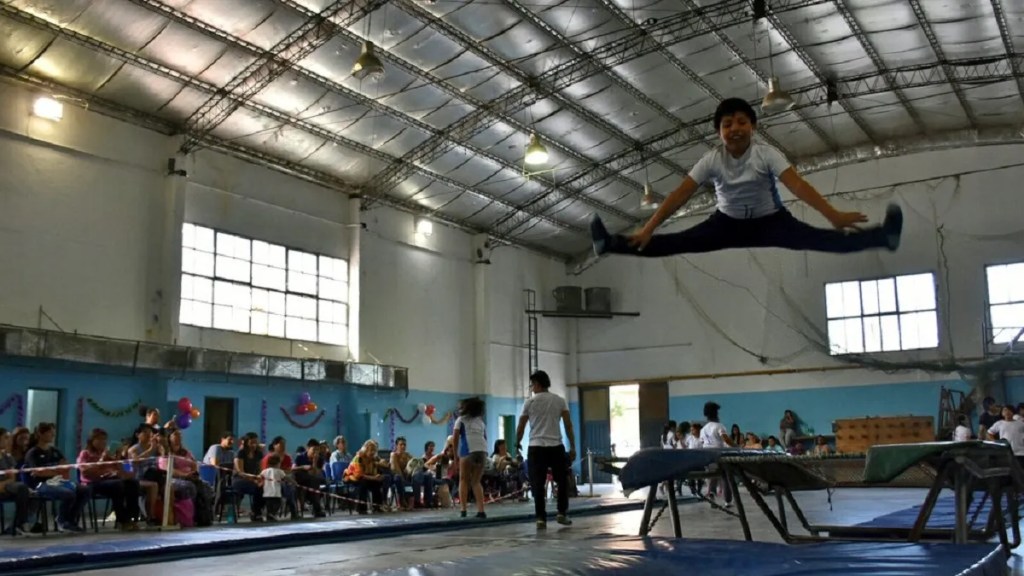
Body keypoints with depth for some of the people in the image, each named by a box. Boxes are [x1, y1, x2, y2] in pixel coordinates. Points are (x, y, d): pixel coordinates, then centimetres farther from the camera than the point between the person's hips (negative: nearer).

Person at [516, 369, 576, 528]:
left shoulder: (530, 402, 1)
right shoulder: (560, 400, 6)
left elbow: (521, 427, 6)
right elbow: (568, 425, 1)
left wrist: (517, 443, 23)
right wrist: (573, 447, 4)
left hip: (536, 448, -2)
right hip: (556, 447, 2)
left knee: (538, 484, 2)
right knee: (562, 481, 16)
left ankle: (541, 518, -1)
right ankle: (562, 513, 11)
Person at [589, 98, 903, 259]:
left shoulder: (767, 154, -22)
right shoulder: (712, 159, -17)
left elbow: (797, 184, -33)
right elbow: (681, 194, -23)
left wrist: (834, 215, -47)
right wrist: (649, 228, -32)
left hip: (770, 221, -1)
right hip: (728, 223, 1)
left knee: (822, 239, -26)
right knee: (678, 242, -17)